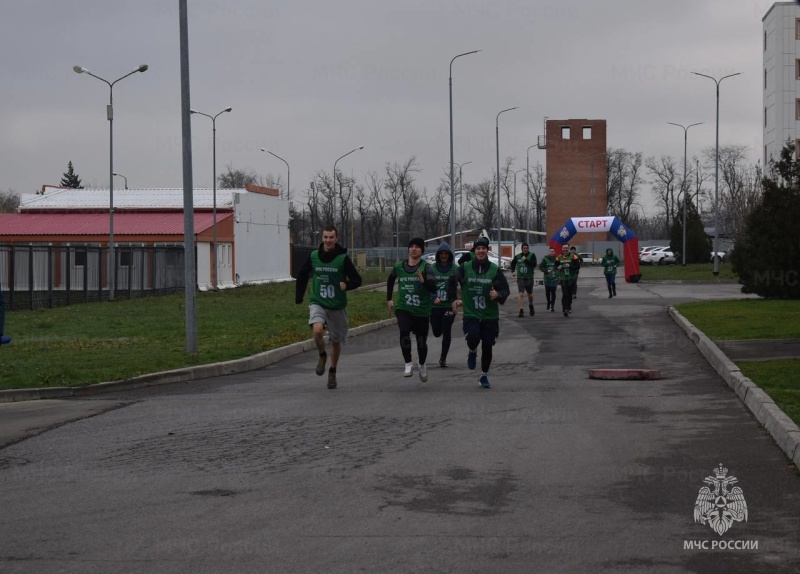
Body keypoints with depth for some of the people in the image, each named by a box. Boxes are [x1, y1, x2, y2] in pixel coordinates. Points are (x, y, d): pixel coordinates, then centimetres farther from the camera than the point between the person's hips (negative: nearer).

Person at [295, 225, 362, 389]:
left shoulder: (343, 258, -9)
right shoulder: (313, 256, -2)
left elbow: (357, 280, -5)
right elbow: (302, 275, 14)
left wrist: (347, 285, -26)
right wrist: (299, 297, 9)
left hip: (337, 306, 0)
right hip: (318, 304, 0)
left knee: (336, 341, 10)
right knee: (317, 330, -27)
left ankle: (332, 372, 33)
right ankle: (322, 356, 2)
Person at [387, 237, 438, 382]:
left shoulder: (426, 268, -8)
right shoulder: (399, 266, 3)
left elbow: (433, 288, -20)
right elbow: (391, 280, 25)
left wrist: (423, 281, -39)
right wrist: (389, 299, 24)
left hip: (422, 311, -1)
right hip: (403, 308, 1)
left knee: (421, 341, 9)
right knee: (404, 333, -26)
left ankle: (422, 365, 38)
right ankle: (408, 365, -14)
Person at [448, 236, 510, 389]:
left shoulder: (495, 270, -2)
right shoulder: (465, 268, -1)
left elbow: (505, 289, 0)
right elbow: (452, 282, 14)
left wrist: (498, 295, -21)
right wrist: (454, 299, 8)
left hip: (490, 316, 1)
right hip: (470, 314, -1)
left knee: (487, 346, 5)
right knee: (473, 337, -27)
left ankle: (484, 376, 27)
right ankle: (472, 352, 11)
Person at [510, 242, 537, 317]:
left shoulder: (532, 255, -4)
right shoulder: (517, 256, 4)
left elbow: (534, 264, -17)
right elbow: (513, 263, 21)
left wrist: (526, 260, -21)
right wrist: (512, 271, 8)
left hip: (529, 278, 0)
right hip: (520, 278, 0)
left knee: (530, 294, 15)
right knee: (521, 294, -12)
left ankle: (531, 306, 43)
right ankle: (521, 311, -13)